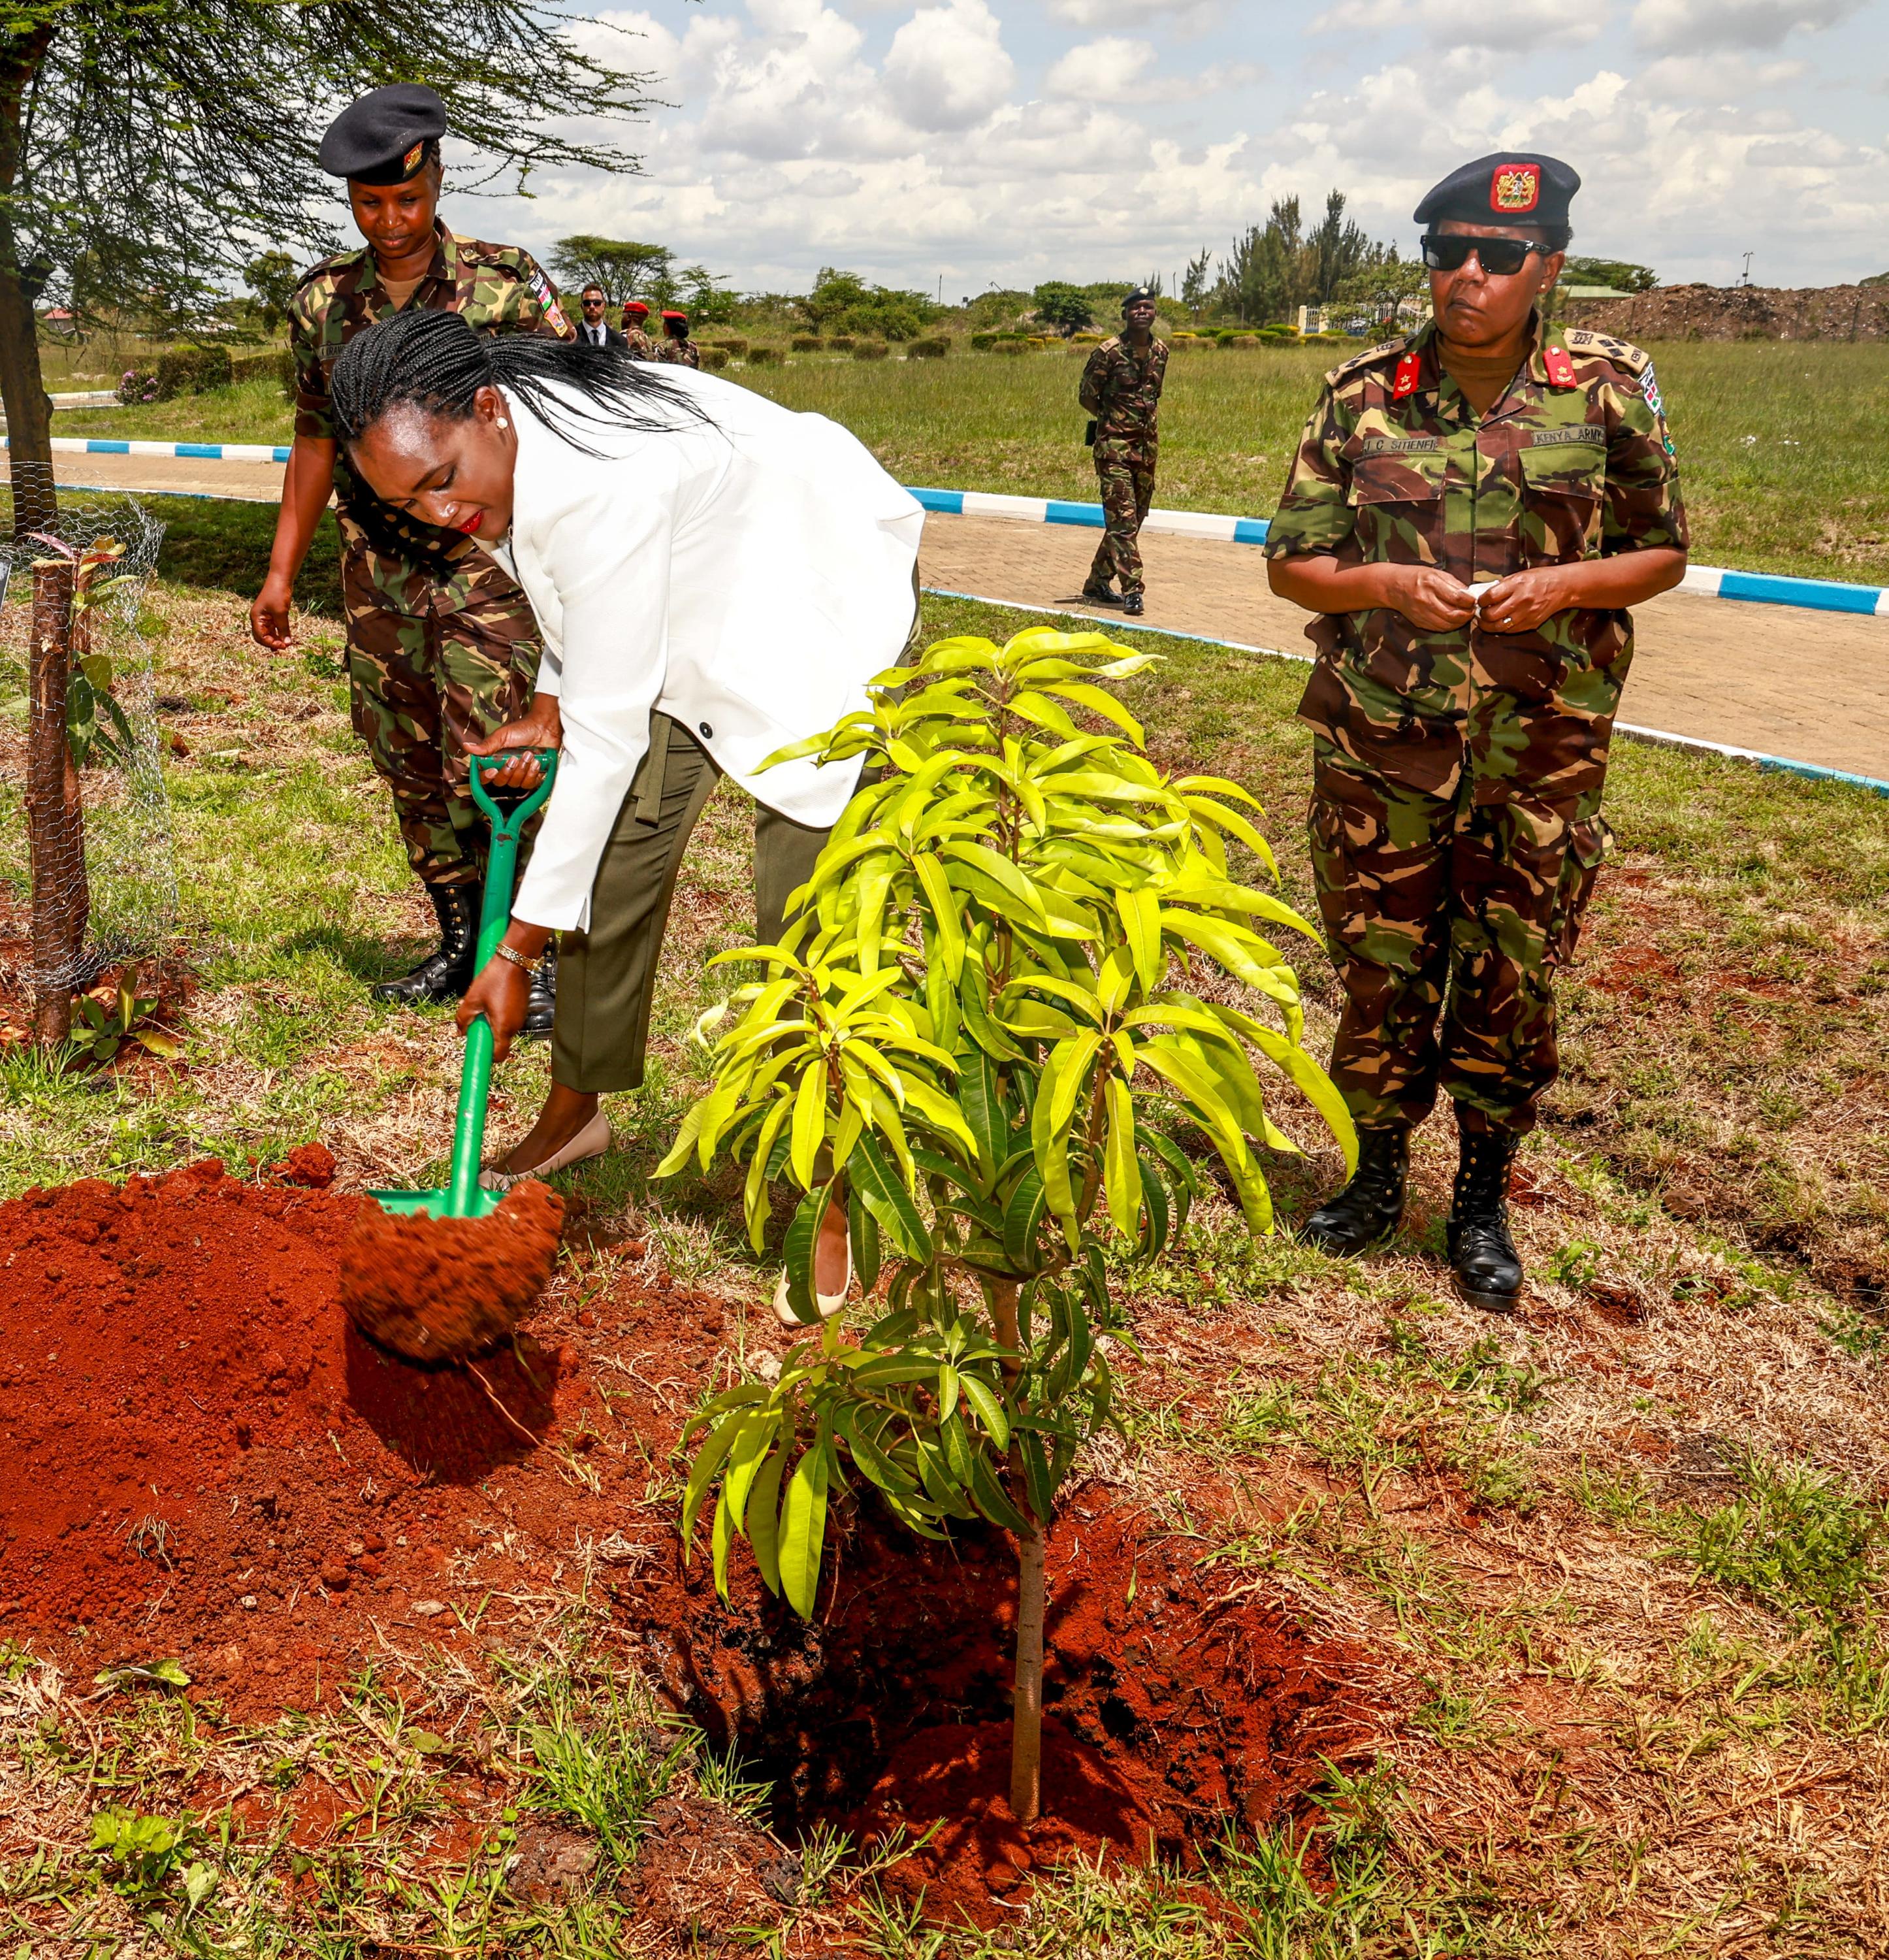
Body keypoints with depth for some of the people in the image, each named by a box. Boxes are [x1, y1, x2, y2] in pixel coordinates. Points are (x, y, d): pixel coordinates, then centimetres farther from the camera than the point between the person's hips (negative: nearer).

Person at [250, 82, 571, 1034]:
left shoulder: (507, 283, -5)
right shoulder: (322, 300, 7)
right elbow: (315, 441, 15)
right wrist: (281, 571, 13)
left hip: (487, 566, -5)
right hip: (377, 573, 5)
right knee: (410, 769, 10)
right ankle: (462, 947, 24)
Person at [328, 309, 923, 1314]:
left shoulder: (603, 486, -37)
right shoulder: (498, 453, -11)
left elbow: (608, 739, -33)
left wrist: (515, 951, -26)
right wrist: (547, 707, -4)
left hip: (818, 602, -8)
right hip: (685, 626, 8)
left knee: (805, 915, -14)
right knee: (612, 864, 4)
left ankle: (829, 1207, -2)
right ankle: (574, 1113, 25)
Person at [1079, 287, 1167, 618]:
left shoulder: (1161, 351, 8)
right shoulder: (1109, 352, -10)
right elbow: (1087, 397, -2)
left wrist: (1146, 422, 10)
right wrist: (1115, 420, 5)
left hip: (1148, 445, 7)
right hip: (1114, 445, -6)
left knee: (1133, 519, 11)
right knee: (1122, 518, -11)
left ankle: (1097, 582, 23)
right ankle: (1133, 590, -13)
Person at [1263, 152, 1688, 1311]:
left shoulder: (1610, 389, 0)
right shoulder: (1363, 396, 1)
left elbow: (1665, 551, 6)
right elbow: (1290, 562, 5)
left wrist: (1564, 584, -14)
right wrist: (1390, 585, -15)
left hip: (1541, 755, 0)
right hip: (1381, 747, 1)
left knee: (1512, 987, 8)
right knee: (1380, 974, 9)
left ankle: (1484, 1203, 27)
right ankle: (1379, 1176, 31)